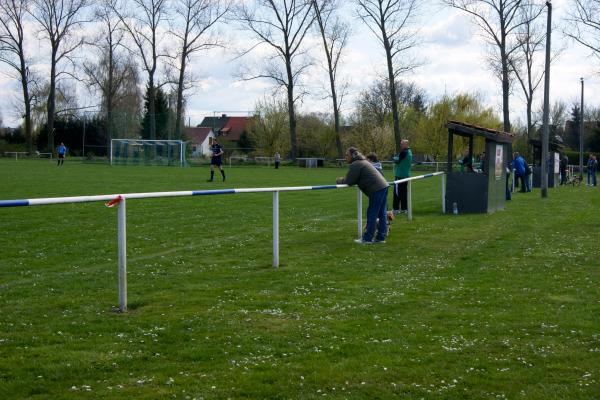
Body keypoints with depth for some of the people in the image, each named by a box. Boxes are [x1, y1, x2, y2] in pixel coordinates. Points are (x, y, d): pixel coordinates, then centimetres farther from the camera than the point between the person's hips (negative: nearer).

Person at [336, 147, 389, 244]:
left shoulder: (355, 165, -10)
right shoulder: (362, 162, 24)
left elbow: (349, 181, -9)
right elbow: (357, 179, 28)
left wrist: (339, 180, 9)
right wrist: (343, 179, 20)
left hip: (377, 190, -10)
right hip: (384, 186, 10)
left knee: (372, 214, -4)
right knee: (382, 214, 11)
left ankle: (367, 238, 0)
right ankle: (381, 237, 16)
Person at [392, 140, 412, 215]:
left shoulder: (404, 152, -15)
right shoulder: (409, 152, 15)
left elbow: (397, 160, -14)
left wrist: (394, 157, 5)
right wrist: (397, 157, 6)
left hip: (400, 175, -9)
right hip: (406, 175, 10)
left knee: (397, 192, -7)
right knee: (404, 192, 12)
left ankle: (396, 209, -9)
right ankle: (404, 208, 15)